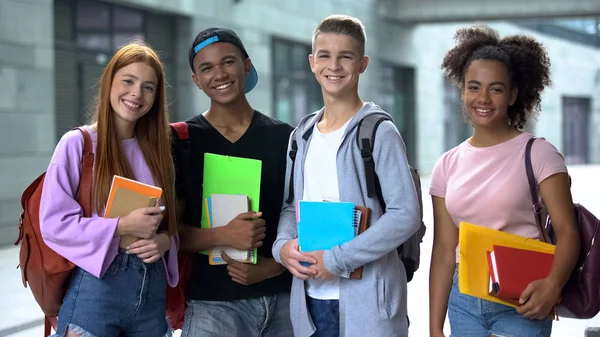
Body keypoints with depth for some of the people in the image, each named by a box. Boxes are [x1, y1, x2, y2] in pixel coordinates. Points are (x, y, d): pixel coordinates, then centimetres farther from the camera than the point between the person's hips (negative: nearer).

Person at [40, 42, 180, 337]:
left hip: (153, 290, 5)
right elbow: (53, 222, -11)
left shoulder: (157, 149, 11)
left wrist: (165, 240, -8)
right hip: (97, 286, -5)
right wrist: (121, 226, -19)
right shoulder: (77, 143, -5)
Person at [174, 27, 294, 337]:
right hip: (213, 303, -2)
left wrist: (272, 266, -10)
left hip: (285, 298, 2)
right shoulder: (182, 141, 0)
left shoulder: (285, 138, 4)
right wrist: (222, 236, -19)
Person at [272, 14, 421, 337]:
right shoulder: (302, 135, 11)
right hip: (309, 298, 5)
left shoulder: (379, 132, -7)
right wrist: (283, 245, -5)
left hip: (367, 300, -5)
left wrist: (336, 259, -17)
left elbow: (405, 214, -14)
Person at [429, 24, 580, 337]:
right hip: (463, 301, 4)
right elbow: (444, 250, 6)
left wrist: (552, 285, -31)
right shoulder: (448, 166, 5)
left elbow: (567, 232, -12)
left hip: (521, 302, -4)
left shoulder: (538, 153, -6)